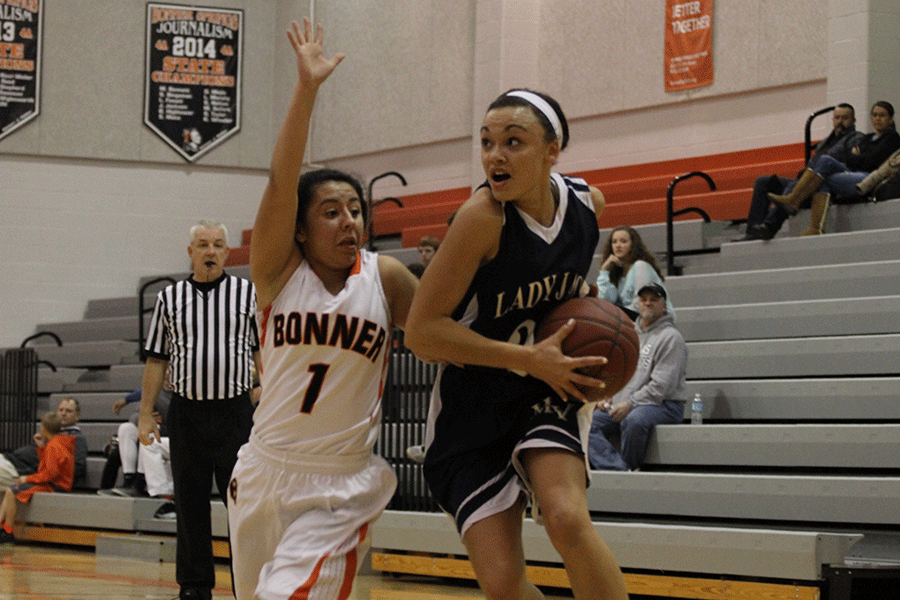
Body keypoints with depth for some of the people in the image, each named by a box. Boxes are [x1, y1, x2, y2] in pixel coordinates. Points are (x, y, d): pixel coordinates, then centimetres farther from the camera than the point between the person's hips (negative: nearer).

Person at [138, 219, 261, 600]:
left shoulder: (249, 294, 4)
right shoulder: (170, 298, 9)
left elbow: (263, 352, 5)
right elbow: (156, 359, 11)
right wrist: (145, 414, 7)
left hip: (234, 412, -2)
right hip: (185, 414, 2)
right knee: (190, 506, 7)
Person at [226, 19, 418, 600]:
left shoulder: (384, 277, -2)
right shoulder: (279, 272, -5)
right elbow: (281, 181, -17)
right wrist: (307, 88, -26)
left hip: (342, 487, -2)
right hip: (265, 472, 2)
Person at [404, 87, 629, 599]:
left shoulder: (587, 202, -6)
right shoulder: (484, 215, -22)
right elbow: (422, 331, -22)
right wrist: (529, 358, -24)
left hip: (549, 392, 3)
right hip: (474, 407, -2)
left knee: (568, 518, -26)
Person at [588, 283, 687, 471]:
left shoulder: (670, 337, -4)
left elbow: (661, 385, -13)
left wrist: (630, 404, -18)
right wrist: (607, 396, 7)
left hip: (663, 405, -7)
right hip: (621, 404, 7)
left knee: (633, 420, -38)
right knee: (589, 422, -14)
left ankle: (631, 468, -17)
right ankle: (618, 470, -31)